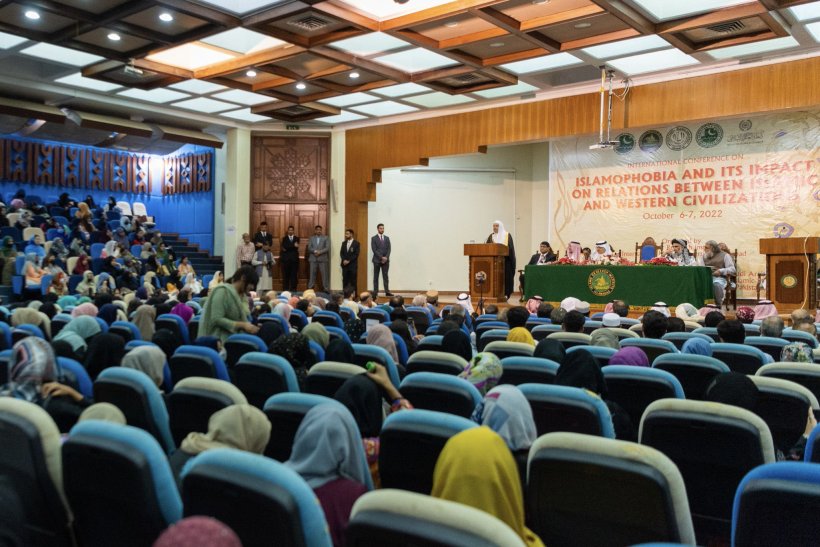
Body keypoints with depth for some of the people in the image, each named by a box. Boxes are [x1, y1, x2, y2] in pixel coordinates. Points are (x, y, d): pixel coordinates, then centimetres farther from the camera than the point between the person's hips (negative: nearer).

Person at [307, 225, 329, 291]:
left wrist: (320, 252, -14)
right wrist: (315, 251, -14)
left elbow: (327, 248, -3)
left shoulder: (325, 238, 7)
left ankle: (326, 288, -1)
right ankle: (310, 288, 6)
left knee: (324, 274, -3)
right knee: (312, 274, 2)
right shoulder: (311, 238, 13)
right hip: (313, 259, 2)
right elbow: (309, 248, 4)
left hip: (322, 259, -2)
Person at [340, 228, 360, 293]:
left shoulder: (356, 243, -2)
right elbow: (341, 253, 9)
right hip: (345, 265, 4)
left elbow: (356, 254, -8)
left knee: (353, 281, -3)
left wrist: (349, 261, -14)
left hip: (353, 265, -4)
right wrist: (344, 260, -8)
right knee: (345, 281, 2)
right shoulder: (344, 243, 14)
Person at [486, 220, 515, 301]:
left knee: (505, 277, -2)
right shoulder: (491, 236, 12)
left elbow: (510, 248, -2)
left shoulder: (507, 235, 4)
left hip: (505, 260, -2)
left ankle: (506, 294, 3)